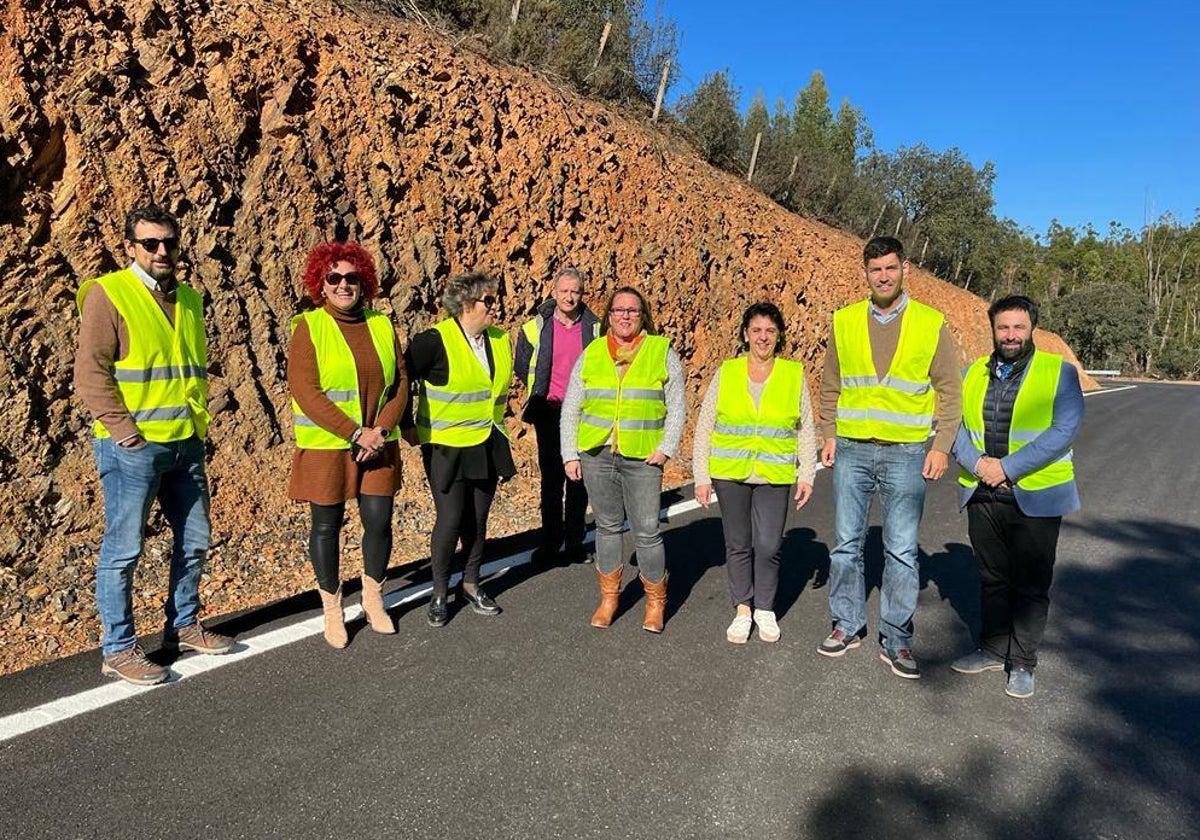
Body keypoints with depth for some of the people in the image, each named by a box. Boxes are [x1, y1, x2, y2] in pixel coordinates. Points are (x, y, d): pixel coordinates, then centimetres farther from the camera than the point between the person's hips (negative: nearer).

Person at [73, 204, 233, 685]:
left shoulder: (189, 299, 14)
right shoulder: (107, 294, -7)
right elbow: (90, 374, -12)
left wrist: (200, 425, 12)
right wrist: (125, 430, -16)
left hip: (187, 444, 7)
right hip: (133, 447, -7)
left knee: (194, 541, 14)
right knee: (123, 548, 1)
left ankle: (183, 627, 30)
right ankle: (118, 649, 14)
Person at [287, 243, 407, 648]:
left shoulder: (382, 325, 6)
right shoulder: (308, 327, -6)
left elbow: (400, 383, 5)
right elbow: (305, 392, -13)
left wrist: (380, 431, -10)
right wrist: (356, 433, -17)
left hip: (378, 445, 3)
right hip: (326, 447, -3)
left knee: (379, 522, 5)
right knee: (327, 526, 7)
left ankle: (373, 600, 27)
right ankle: (332, 609, 24)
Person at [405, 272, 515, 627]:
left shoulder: (501, 340, 4)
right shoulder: (435, 340, -16)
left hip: (488, 447, 6)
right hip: (447, 448, -5)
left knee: (477, 519, 13)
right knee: (450, 519, -2)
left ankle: (471, 584, 30)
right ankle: (439, 593, 17)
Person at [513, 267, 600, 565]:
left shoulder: (593, 328, 1)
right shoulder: (535, 327, 0)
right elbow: (521, 366, 13)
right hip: (548, 412, 0)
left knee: (578, 478, 4)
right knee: (551, 478, 6)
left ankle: (575, 542, 14)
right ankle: (550, 542, 15)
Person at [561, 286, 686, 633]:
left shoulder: (662, 352, 3)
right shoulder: (591, 354, 8)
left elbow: (676, 406, 3)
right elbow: (570, 409, 9)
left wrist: (666, 448, -7)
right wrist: (569, 455, 3)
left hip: (643, 459, -2)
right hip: (596, 455, 3)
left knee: (646, 532, -1)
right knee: (607, 527, 13)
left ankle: (656, 603, 18)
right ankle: (608, 598, 27)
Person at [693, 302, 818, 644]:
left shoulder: (794, 374, 2)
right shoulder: (726, 372, 1)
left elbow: (806, 430, 8)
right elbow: (704, 427, 3)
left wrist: (807, 475, 3)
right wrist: (701, 477, -2)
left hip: (775, 475, 0)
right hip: (730, 474, 1)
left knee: (768, 546, -2)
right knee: (738, 545, 9)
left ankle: (765, 609, 20)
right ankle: (742, 610, 25)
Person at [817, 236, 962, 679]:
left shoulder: (931, 324, 1)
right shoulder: (844, 321, 6)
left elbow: (949, 390, 3)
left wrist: (942, 446, -5)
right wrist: (829, 435, 5)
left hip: (906, 453, -2)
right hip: (852, 450, 2)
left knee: (901, 551, 2)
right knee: (846, 543, 7)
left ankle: (896, 640, 14)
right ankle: (847, 626, 22)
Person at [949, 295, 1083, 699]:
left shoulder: (1060, 372, -3)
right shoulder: (973, 374, 9)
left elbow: (1064, 430, -14)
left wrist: (1007, 467, -18)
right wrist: (977, 463, -14)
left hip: (1036, 497, -3)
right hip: (982, 495, 4)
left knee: (1030, 584, 5)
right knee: (992, 578, 15)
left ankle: (1022, 663, 19)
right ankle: (994, 649, 30)